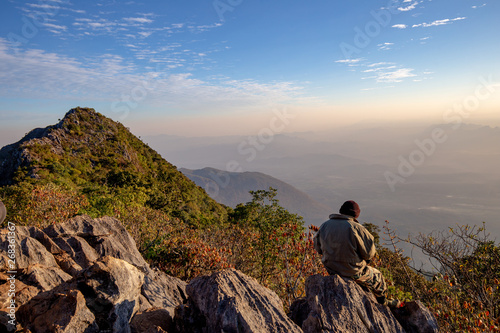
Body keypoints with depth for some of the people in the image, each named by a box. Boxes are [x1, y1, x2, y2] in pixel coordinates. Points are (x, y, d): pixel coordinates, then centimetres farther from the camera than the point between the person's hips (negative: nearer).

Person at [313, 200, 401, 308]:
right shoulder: (356, 228, -21)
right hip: (352, 271, -6)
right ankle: (383, 302, 48)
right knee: (376, 275, 25)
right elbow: (369, 252, -15)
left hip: (331, 270, 6)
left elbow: (318, 248, 8)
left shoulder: (324, 226, -3)